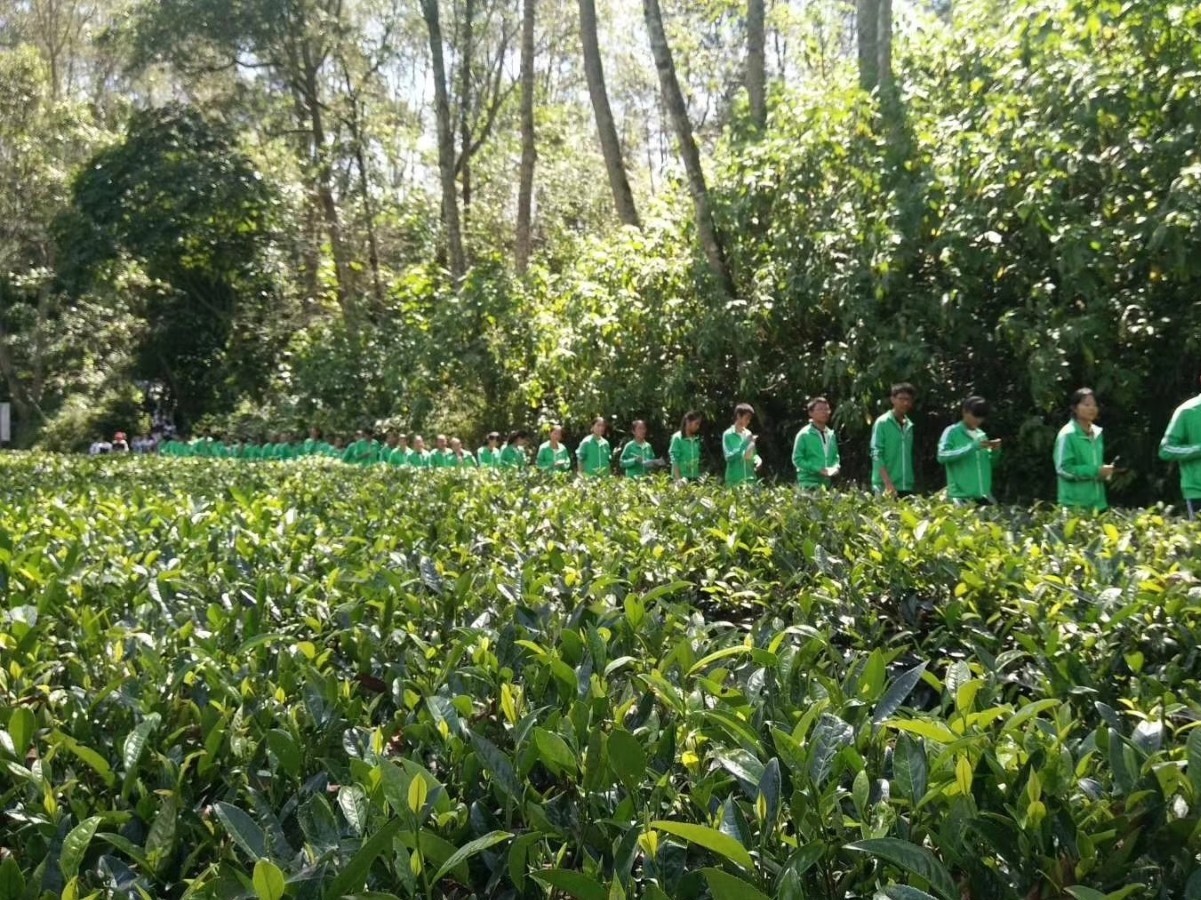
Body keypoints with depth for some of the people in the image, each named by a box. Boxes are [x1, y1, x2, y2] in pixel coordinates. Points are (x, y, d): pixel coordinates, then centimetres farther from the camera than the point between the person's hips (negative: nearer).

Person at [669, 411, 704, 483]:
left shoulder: (696, 439, 8)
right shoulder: (677, 438, -7)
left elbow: (698, 459, 13)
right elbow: (674, 460, -10)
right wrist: (678, 479, -18)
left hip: (694, 478, 5)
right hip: (682, 478, -5)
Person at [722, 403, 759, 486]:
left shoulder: (748, 434, 10)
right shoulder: (728, 434, -6)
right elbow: (729, 456, -13)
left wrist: (757, 459, -4)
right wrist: (744, 444, -19)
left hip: (750, 479, 5)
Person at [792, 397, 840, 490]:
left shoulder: (831, 434, 12)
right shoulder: (804, 435, -6)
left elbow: (835, 456, 20)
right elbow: (797, 459, -9)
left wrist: (835, 467, -3)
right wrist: (818, 469, -17)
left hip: (826, 483, 6)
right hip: (809, 483, -6)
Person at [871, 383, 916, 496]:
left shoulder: (909, 425, 14)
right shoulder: (882, 423, -3)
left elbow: (908, 455, 15)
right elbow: (876, 455, -9)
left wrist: (910, 482, 6)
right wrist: (888, 483, -18)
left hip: (906, 487, 6)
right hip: (885, 487, -6)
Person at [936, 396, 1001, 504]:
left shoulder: (981, 435, 15)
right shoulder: (952, 432, -2)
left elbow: (989, 463, 22)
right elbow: (942, 456, -16)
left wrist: (995, 452, 0)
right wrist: (972, 447, -19)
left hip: (984, 496, 6)